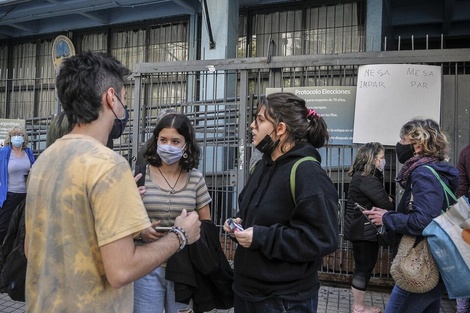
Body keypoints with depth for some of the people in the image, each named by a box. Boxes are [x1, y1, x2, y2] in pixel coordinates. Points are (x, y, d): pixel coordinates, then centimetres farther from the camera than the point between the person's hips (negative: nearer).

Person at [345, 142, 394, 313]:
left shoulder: (361, 176, 12)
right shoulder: (367, 179, -21)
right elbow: (385, 204, -21)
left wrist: (387, 200, -5)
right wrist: (391, 201, 1)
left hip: (361, 229, 10)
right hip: (364, 230, -10)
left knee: (363, 267, 16)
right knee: (363, 268, 1)